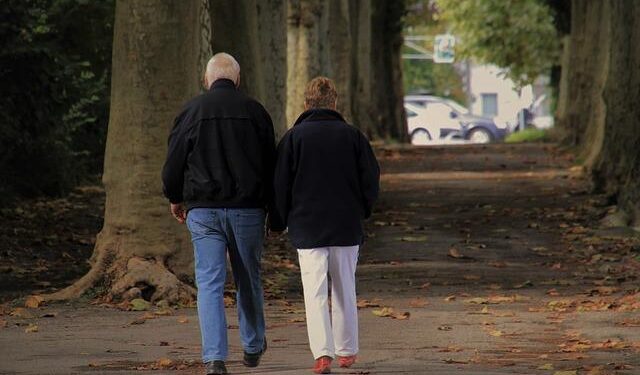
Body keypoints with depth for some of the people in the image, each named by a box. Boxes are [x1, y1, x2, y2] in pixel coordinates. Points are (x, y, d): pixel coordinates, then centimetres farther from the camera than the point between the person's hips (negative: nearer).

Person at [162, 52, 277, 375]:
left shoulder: (192, 110, -1)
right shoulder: (254, 111, 3)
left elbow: (174, 161, 2)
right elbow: (270, 163, 8)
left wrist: (175, 199, 18)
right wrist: (268, 203, 20)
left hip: (203, 211, -1)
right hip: (247, 209, 1)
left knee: (209, 282, -3)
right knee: (248, 280, 16)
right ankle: (253, 347, 32)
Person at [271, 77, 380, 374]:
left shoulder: (294, 137, -3)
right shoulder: (352, 135, 1)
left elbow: (280, 184, -3)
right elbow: (371, 179, 2)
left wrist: (279, 223, 9)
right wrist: (361, 212, 18)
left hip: (307, 227, -2)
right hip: (346, 227, 2)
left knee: (315, 292, -3)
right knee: (344, 290, 15)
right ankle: (346, 350, 23)